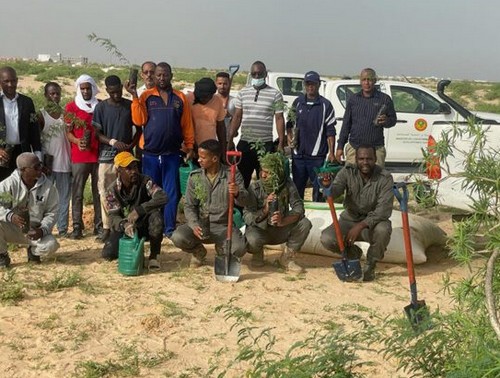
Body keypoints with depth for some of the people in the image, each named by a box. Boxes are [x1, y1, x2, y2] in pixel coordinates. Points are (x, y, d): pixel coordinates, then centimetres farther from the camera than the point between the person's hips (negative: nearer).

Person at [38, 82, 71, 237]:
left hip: (64, 161, 4)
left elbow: (70, 136, 11)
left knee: (64, 196, 6)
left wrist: (72, 160, 4)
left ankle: (63, 227, 12)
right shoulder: (41, 114, -2)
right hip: (48, 162, -3)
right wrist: (43, 160, -8)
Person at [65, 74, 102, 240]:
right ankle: (77, 226, 2)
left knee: (99, 191, 3)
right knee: (77, 192, -1)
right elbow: (68, 131, 3)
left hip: (98, 154, 2)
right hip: (79, 156, -1)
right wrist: (77, 141, -16)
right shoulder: (71, 106, 5)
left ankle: (99, 225, 8)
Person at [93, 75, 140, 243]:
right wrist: (112, 142, -14)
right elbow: (97, 133, 2)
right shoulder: (101, 107, 3)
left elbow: (139, 128, 11)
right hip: (106, 156, 0)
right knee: (105, 193, 0)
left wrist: (132, 144, -5)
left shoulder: (130, 106, 5)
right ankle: (106, 227, 7)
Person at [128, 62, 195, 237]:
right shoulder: (146, 96, 3)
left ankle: (169, 228, 11)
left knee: (171, 193, 4)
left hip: (172, 154, 1)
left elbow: (187, 124, 6)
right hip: (150, 154, 0)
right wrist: (135, 97, -12)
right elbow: (139, 120, -6)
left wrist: (190, 146, 2)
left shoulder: (180, 97, 5)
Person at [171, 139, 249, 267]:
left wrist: (237, 193, -39)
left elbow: (244, 201, -14)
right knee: (178, 238, -27)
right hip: (200, 224, 1)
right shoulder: (195, 176, 0)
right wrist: (194, 225, -16)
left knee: (239, 249, -29)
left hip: (224, 226, -1)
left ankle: (221, 248, 12)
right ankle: (199, 251, 10)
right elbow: (189, 205, 3)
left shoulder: (232, 174, -5)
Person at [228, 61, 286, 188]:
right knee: (242, 179, 7)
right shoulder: (243, 93, 9)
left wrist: (281, 144, -7)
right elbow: (237, 117, 11)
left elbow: (279, 119, -1)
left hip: (266, 144, -3)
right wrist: (230, 140, 6)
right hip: (245, 143, 3)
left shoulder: (275, 94, 0)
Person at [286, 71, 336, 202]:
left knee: (318, 188, 1)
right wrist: (290, 138, 1)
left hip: (317, 156, -3)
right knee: (297, 187, 12)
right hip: (298, 154, 4)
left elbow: (330, 131, -2)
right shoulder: (297, 102, 10)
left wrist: (331, 152, -8)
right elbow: (289, 123, 19)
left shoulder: (325, 105, 0)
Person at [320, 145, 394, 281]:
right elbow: (334, 191, -23)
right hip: (350, 219, 2)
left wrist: (361, 226, -36)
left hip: (373, 221, -2)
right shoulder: (347, 172, -9)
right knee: (327, 239, -23)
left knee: (383, 230, -37)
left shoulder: (385, 178, -17)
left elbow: (384, 210, -25)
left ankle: (371, 264, -6)